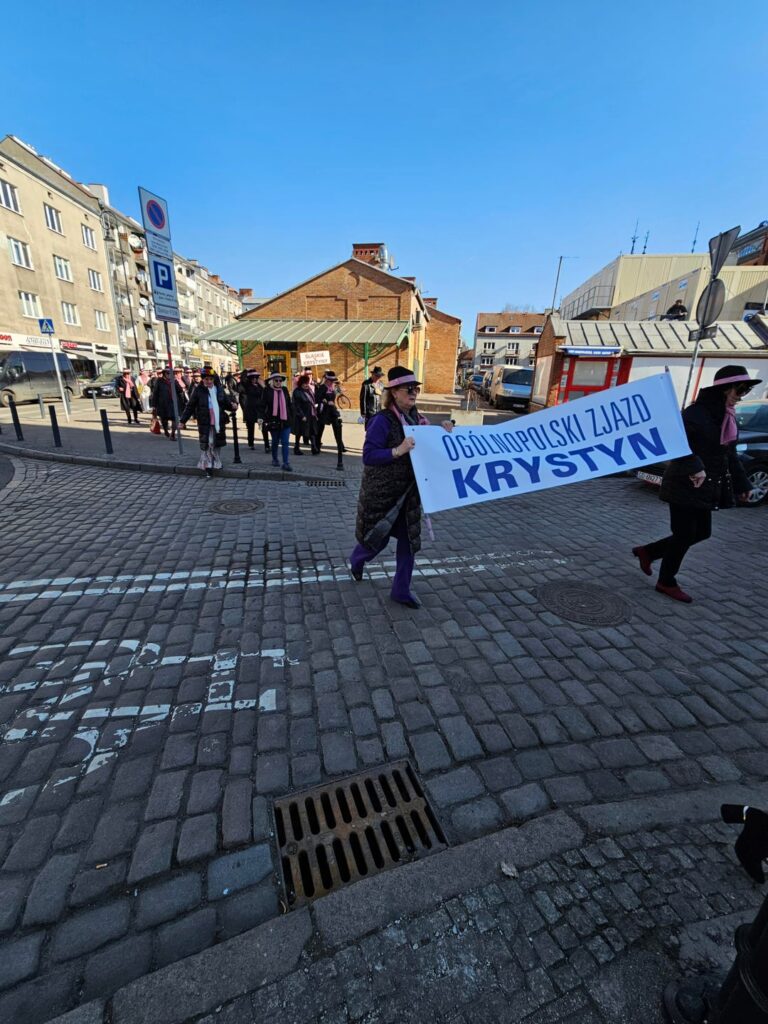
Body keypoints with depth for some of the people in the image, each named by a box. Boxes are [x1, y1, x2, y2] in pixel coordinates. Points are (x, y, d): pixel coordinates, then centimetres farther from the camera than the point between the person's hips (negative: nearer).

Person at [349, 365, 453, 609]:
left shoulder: (416, 418, 4)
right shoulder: (382, 420, -18)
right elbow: (368, 456, -21)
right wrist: (397, 451, -33)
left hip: (408, 492, 6)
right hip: (381, 493, -6)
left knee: (409, 540, 8)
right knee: (378, 538, 10)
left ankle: (401, 590, 24)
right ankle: (356, 560, 45)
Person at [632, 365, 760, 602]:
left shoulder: (728, 416, 13)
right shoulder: (697, 413, -15)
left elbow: (729, 454, 20)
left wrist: (741, 483, 20)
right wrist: (693, 467, -36)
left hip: (705, 487, 9)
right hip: (685, 485, -9)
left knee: (701, 532, 13)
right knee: (685, 534, -1)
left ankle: (647, 551, 27)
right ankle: (667, 582, 16)